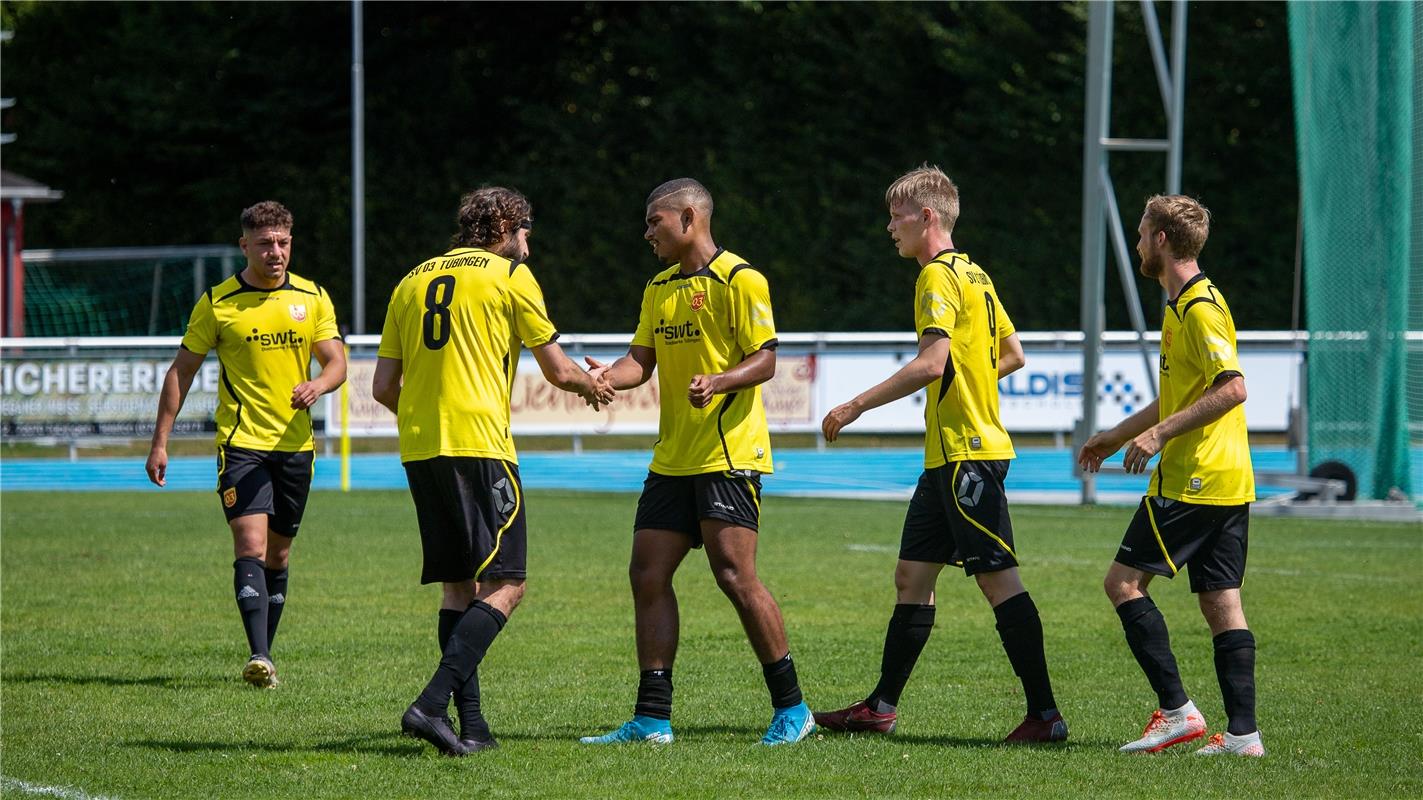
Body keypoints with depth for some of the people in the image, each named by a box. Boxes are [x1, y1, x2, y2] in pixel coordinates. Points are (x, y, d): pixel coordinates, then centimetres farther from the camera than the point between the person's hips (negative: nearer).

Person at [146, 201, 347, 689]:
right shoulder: (217, 303, -2)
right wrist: (160, 442, -1)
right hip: (241, 442, -3)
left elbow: (337, 361, 2)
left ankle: (265, 653, 20)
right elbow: (182, 370, 3)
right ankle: (259, 658, -25)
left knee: (278, 554, 10)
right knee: (251, 545, -17)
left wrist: (318, 385, -23)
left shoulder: (312, 298, 6)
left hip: (295, 443, 3)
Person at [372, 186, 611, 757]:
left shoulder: (411, 282, 17)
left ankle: (471, 725, 5)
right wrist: (593, 387, 26)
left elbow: (383, 386, 15)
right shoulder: (510, 276, 2)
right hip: (478, 445, -7)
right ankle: (432, 704, -21)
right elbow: (558, 371, 5)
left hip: (418, 450, 7)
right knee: (505, 585, -6)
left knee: (459, 587, 12)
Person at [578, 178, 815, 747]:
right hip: (673, 459, 8)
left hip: (729, 453, -8)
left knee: (734, 573, -13)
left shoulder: (740, 280, -7)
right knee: (648, 574, 2)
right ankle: (652, 719, 6)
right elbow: (642, 359, 11)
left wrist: (717, 382, -28)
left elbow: (765, 360, -10)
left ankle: (791, 708, -4)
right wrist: (609, 376, -10)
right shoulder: (659, 288, 17)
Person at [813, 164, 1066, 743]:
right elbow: (1012, 354, 24)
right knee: (912, 576, 12)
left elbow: (931, 363, -23)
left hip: (965, 455, -10)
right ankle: (881, 707, 18)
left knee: (999, 580, -9)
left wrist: (857, 406, -18)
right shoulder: (973, 274, 17)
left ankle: (1045, 715, -9)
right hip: (947, 456, 10)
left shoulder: (939, 276, -13)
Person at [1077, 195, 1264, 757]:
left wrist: (1161, 433, -23)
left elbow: (1232, 388, -23)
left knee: (1124, 581, -5)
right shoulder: (1182, 304, 18)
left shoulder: (1199, 306, -13)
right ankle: (1243, 732, 1)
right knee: (1220, 601, 6)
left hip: (1194, 479, -10)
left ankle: (1177, 710, -9)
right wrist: (1117, 435, 34)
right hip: (1228, 480, 10)